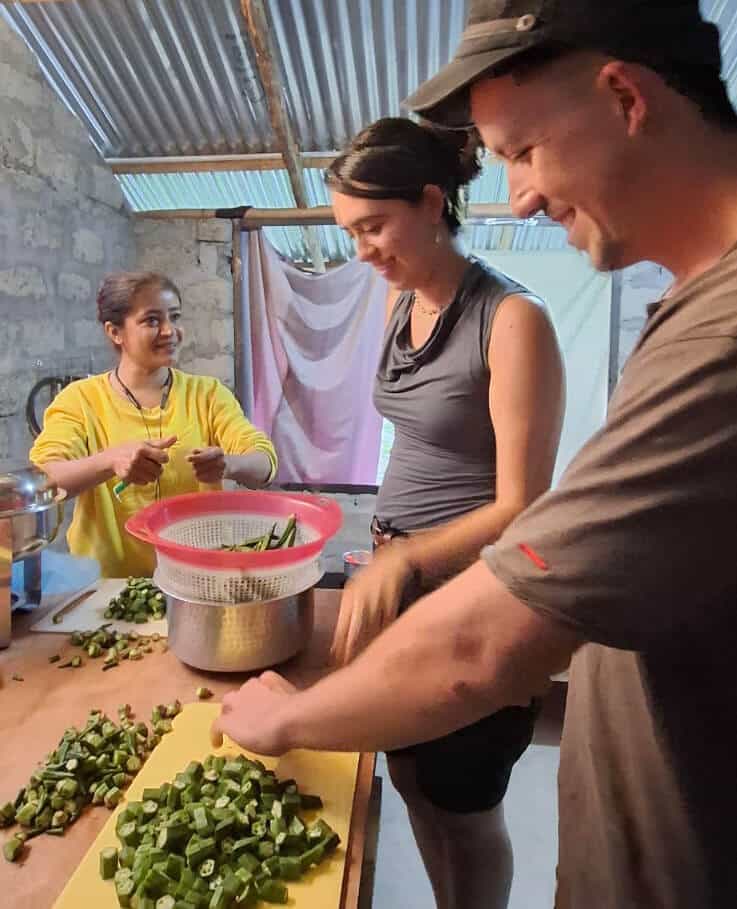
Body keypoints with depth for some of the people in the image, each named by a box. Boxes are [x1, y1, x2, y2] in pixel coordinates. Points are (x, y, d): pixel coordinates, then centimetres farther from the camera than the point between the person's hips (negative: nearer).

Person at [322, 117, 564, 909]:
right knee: (412, 781, 21)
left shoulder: (512, 321, -18)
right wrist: (386, 555, 13)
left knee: (463, 805, 13)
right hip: (400, 576, 7)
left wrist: (403, 560, -33)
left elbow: (520, 508, -20)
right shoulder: (399, 303, 4)